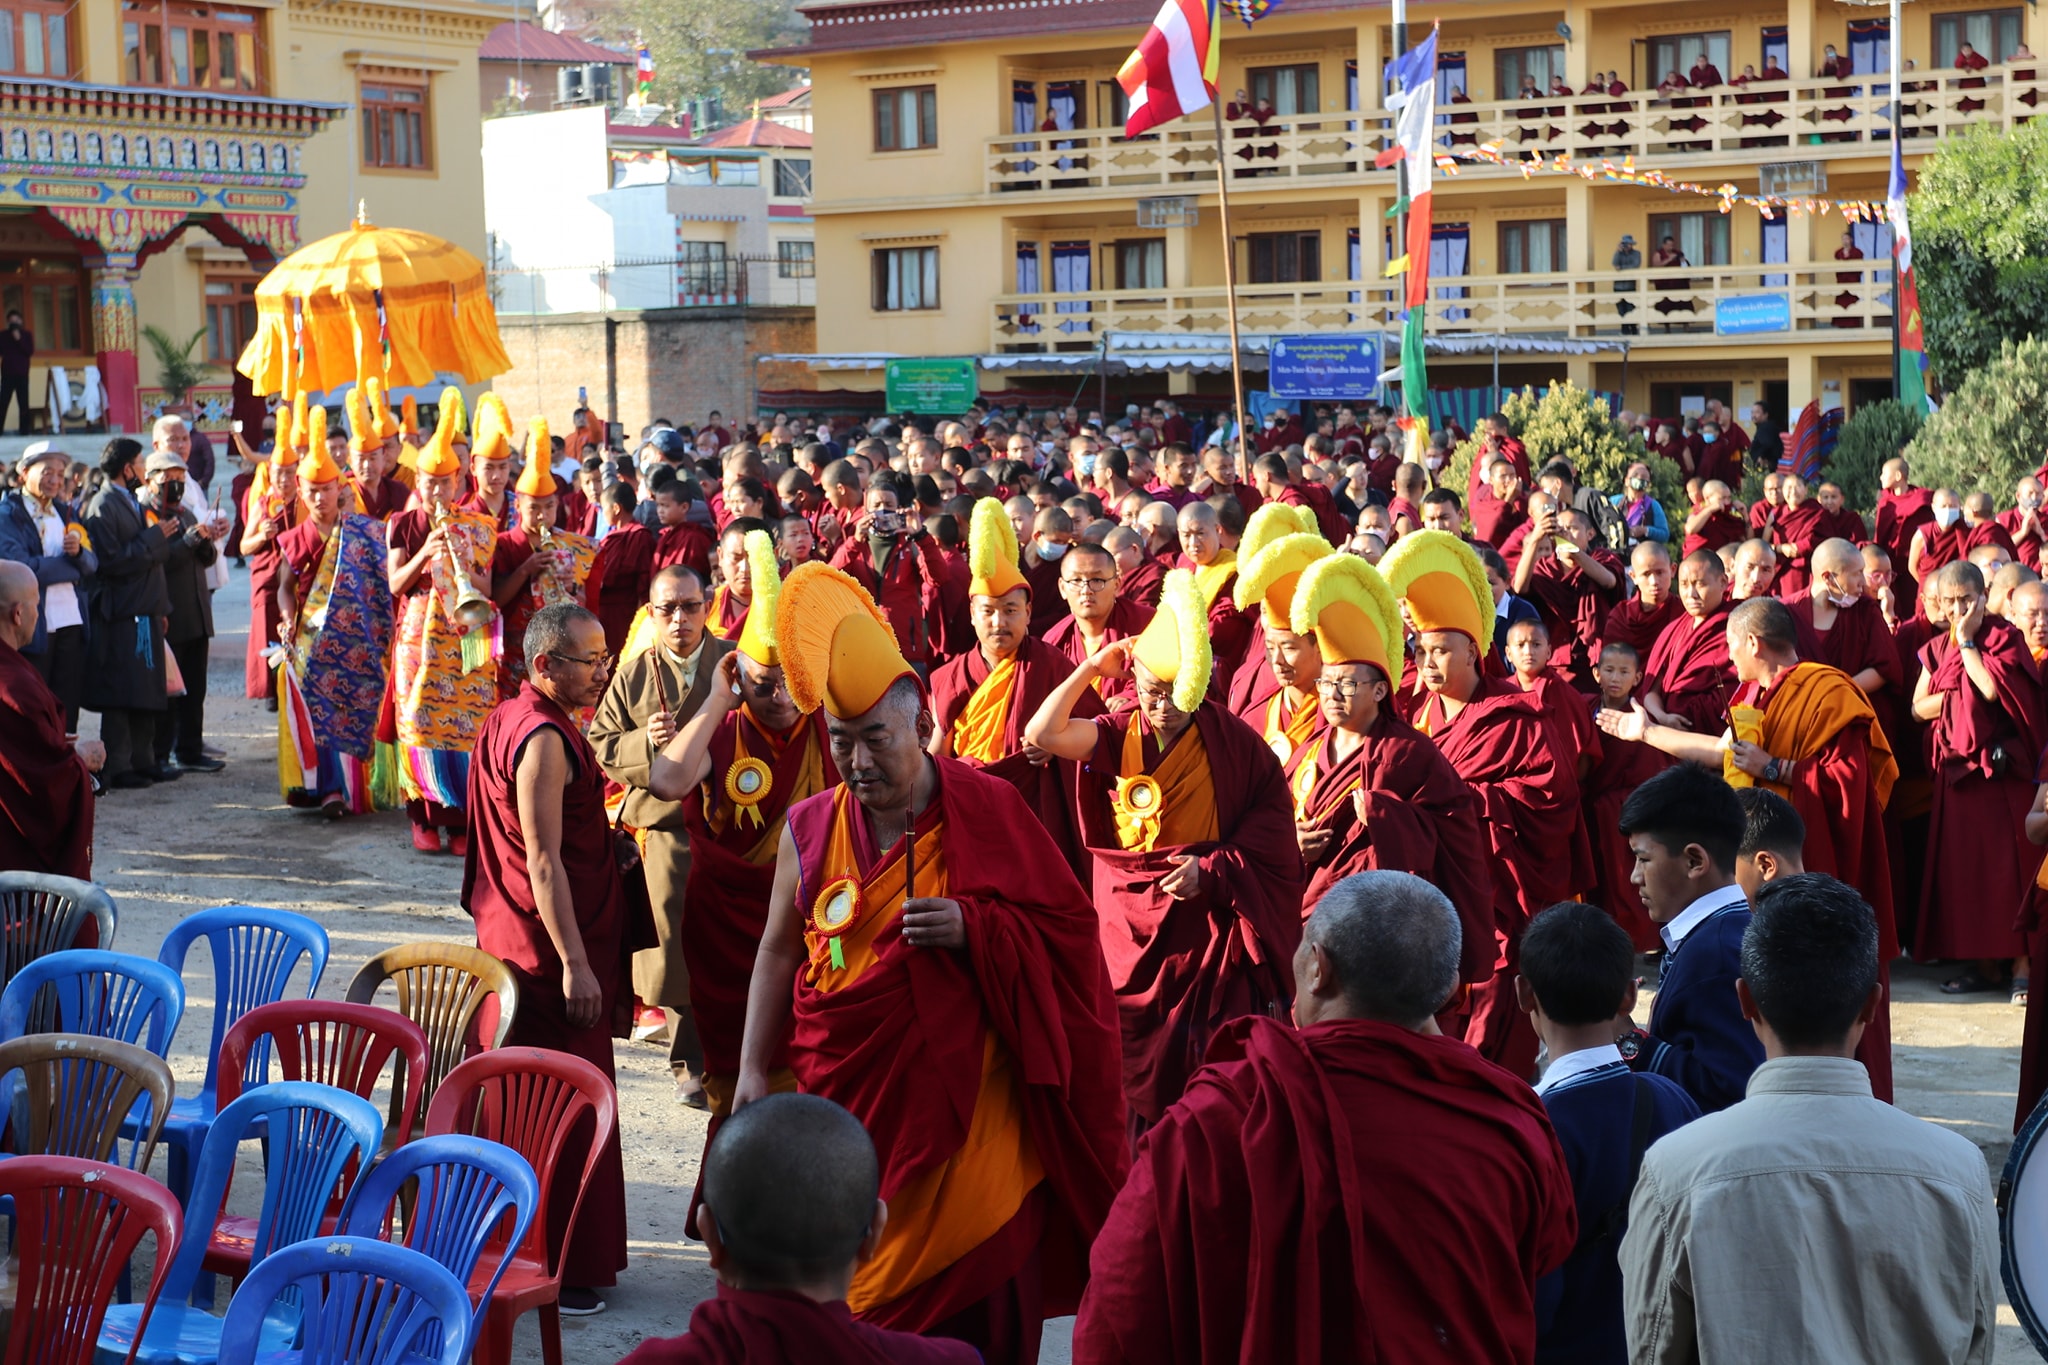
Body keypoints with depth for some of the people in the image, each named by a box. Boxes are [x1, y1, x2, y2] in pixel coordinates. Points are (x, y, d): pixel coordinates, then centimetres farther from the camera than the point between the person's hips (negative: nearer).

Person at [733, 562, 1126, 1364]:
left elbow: (1068, 931, -2)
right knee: (849, 1299, 5)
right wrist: (753, 1070, 9)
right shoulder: (810, 829, 4)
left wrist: (970, 929, -18)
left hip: (965, 1105, -2)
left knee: (974, 1296, -2)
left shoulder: (988, 810, -5)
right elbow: (780, 950, 13)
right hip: (844, 1097, 3)